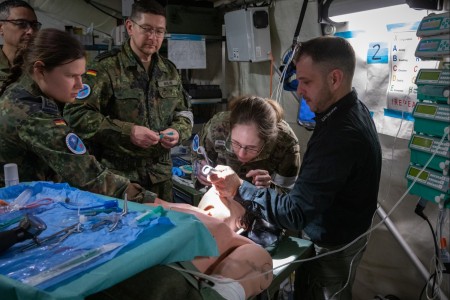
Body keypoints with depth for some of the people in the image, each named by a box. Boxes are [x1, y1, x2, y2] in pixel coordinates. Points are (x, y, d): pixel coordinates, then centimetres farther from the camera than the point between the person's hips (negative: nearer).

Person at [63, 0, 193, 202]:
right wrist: (127, 131, -23)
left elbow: (184, 112, 17)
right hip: (117, 174, -5)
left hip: (160, 174, 5)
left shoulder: (169, 71, 9)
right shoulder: (106, 68, -9)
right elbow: (75, 113, -15)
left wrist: (178, 131, -7)